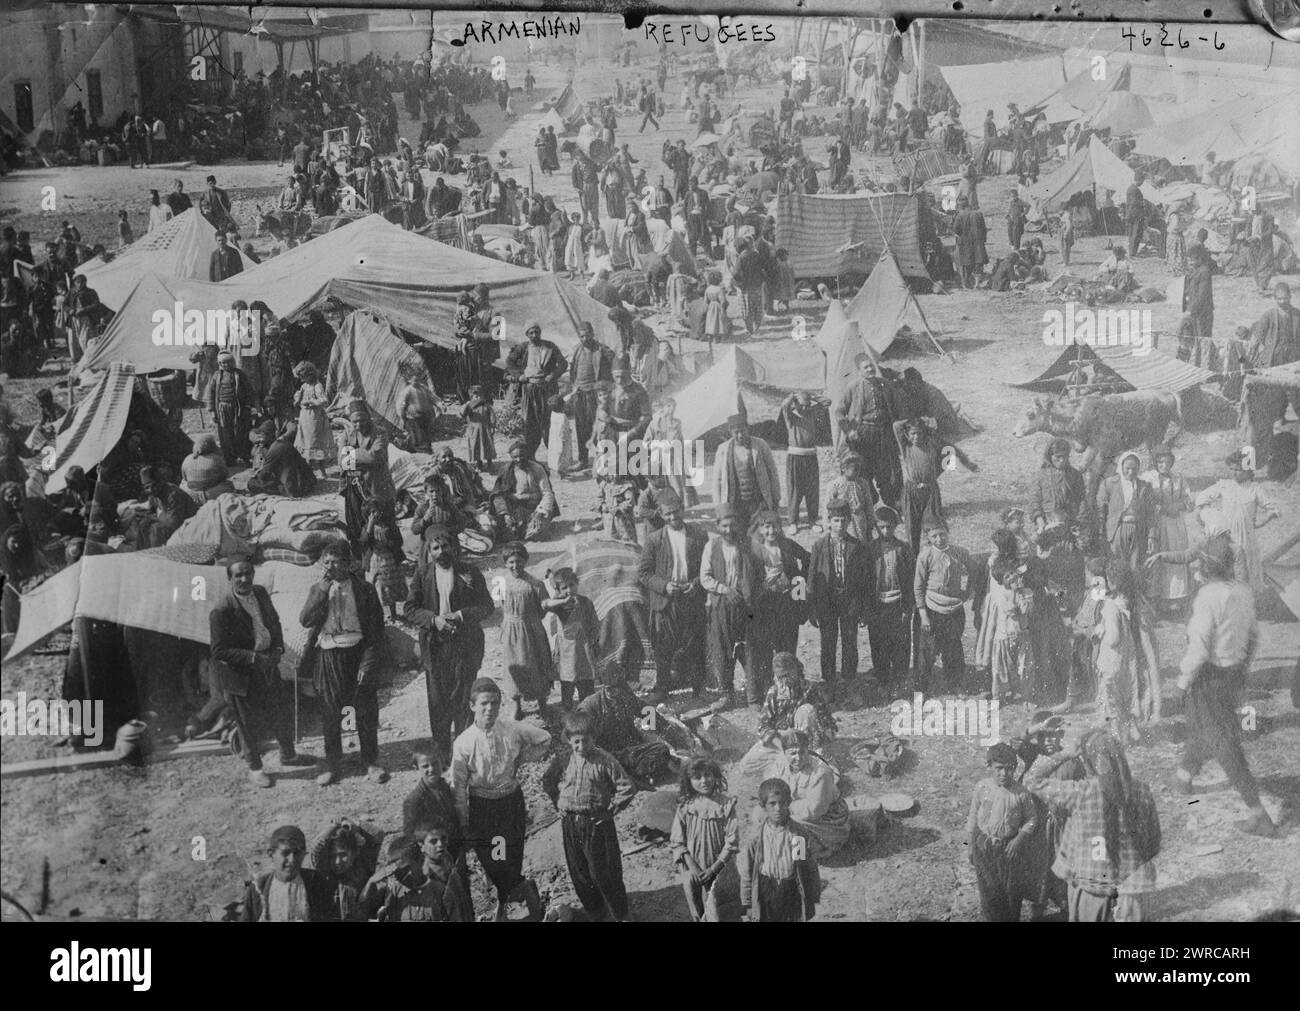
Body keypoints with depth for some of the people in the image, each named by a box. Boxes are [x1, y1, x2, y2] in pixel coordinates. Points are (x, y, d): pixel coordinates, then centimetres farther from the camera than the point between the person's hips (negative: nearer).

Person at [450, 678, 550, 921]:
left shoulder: (514, 732, -14)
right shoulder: (463, 743, -16)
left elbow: (545, 740, 5)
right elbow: (458, 785, -7)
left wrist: (520, 760, -2)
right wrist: (463, 823, -4)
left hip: (511, 801, 1)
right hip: (480, 805, 0)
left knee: (512, 857, 5)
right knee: (488, 859, 2)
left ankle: (503, 903, 28)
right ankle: (525, 888, 26)